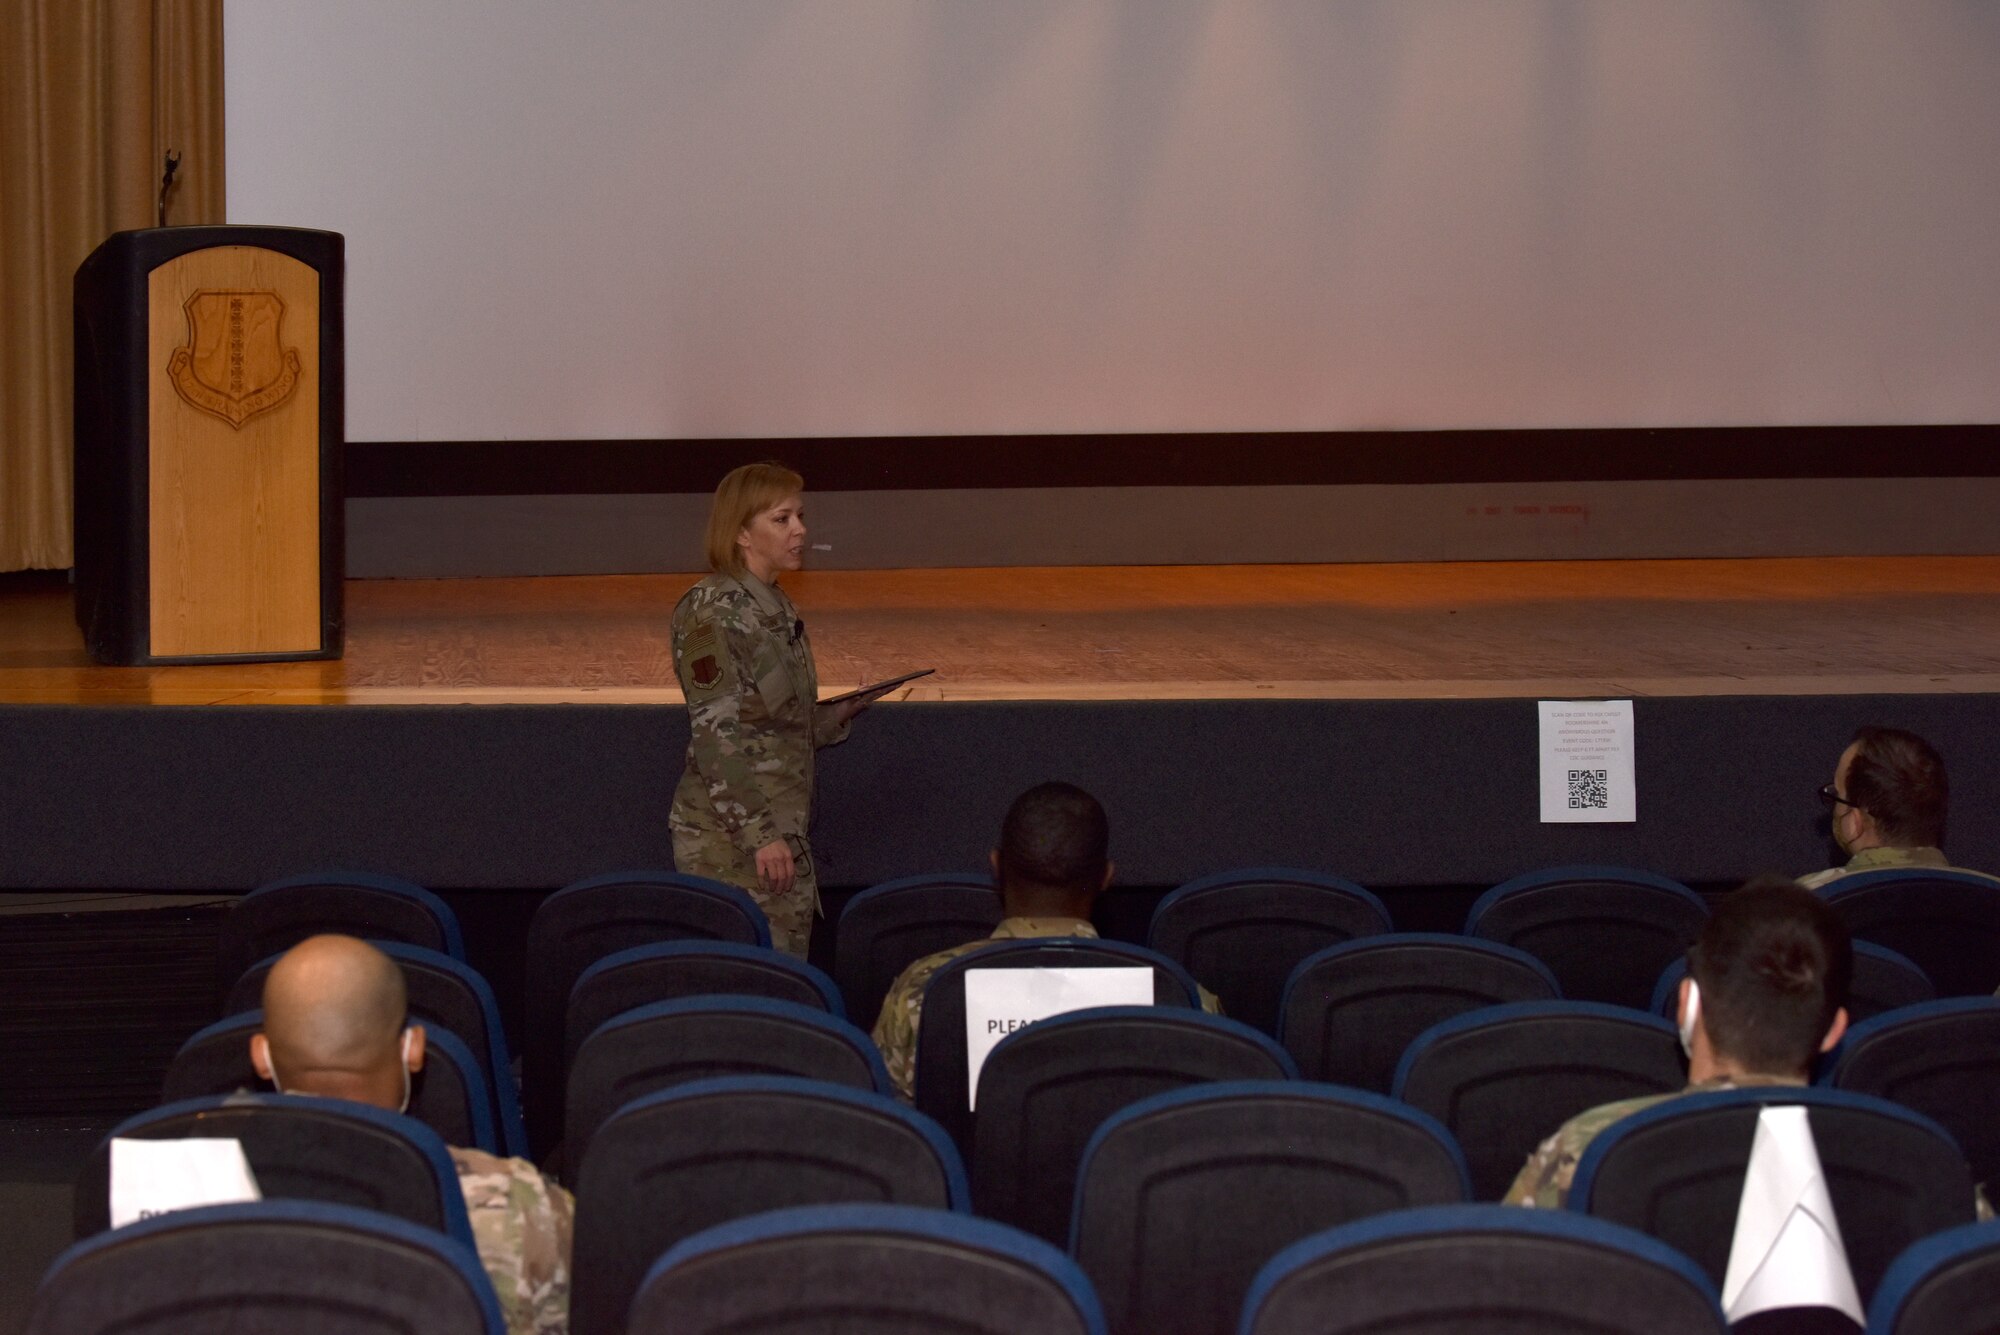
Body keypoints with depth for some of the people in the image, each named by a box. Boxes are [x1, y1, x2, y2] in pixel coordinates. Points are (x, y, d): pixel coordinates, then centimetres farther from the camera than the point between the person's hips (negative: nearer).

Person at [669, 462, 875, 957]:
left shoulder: (778, 610, 14)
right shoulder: (714, 610, -13)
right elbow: (716, 735, -18)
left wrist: (835, 717, 5)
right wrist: (759, 835, -21)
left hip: (780, 836, 9)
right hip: (730, 841, -9)